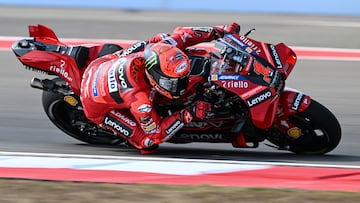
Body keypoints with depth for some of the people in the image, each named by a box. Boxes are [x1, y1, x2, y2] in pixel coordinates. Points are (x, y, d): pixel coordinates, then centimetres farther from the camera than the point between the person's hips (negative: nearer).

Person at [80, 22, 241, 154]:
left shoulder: (158, 50, -29)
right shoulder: (139, 100, -43)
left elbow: (181, 34, -8)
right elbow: (156, 133, -27)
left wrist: (219, 31, -12)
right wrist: (188, 115, -36)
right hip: (98, 107, -6)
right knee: (148, 143, -14)